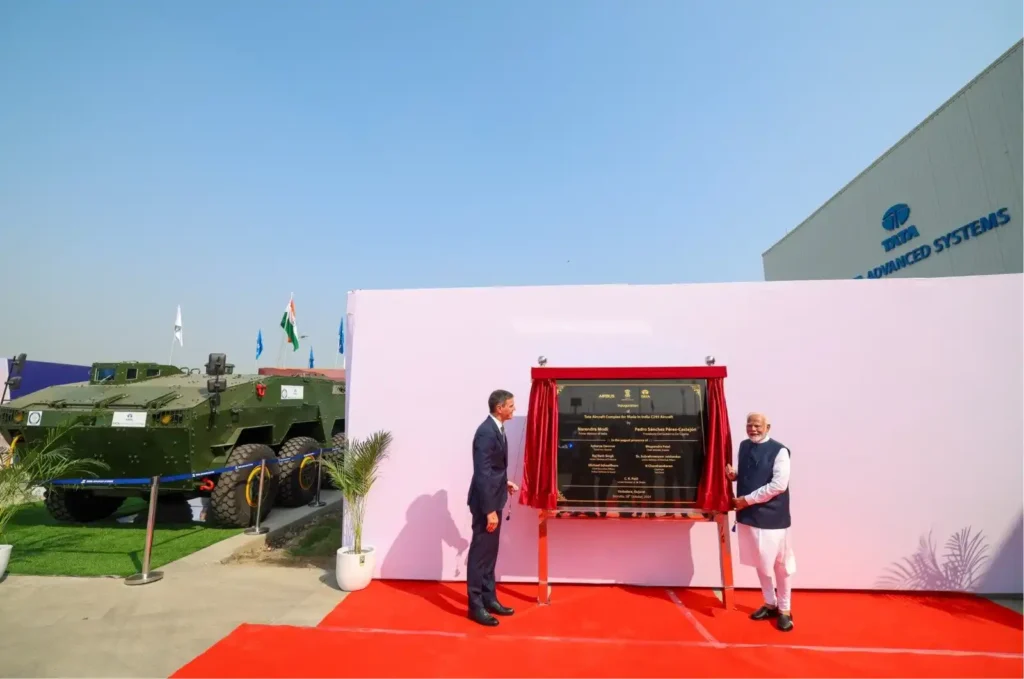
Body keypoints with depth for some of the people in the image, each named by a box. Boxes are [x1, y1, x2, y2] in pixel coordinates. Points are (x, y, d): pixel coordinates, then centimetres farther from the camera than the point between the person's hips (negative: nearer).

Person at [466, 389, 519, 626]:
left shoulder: (497, 429, 7)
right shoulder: (486, 432, -23)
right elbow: (482, 473, -25)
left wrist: (505, 483, 12)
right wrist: (490, 511, -23)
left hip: (494, 498, 10)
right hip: (486, 501, -10)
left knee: (490, 552, 18)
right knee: (480, 553, 4)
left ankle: (489, 598, 31)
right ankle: (476, 605, 17)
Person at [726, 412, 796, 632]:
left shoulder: (779, 451, -14)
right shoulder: (744, 446, 6)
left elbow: (779, 485, -21)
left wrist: (748, 499, -18)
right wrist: (733, 475, -4)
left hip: (772, 517, -6)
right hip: (749, 515, 6)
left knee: (780, 565, 11)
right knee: (760, 563, 17)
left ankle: (784, 609, 28)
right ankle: (770, 604, 35)